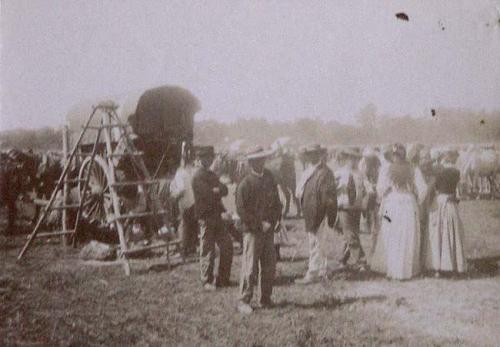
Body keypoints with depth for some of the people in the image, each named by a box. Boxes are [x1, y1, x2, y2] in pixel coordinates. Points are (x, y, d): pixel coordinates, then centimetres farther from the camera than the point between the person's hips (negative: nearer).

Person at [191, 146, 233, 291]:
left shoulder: (212, 175, 17)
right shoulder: (198, 176, -11)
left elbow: (224, 191, 7)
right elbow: (208, 194, -20)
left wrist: (217, 189, -13)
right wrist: (219, 189, -5)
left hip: (217, 216, 8)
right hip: (206, 217, -8)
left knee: (227, 246, 8)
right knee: (207, 251, -1)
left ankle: (223, 279, 18)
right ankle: (207, 282, 10)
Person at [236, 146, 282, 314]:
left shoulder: (269, 178, 7)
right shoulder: (245, 184, -12)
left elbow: (276, 201, 15)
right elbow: (241, 210, -13)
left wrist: (274, 221, 1)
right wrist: (259, 225, -13)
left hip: (268, 229, 6)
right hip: (252, 231, -6)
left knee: (269, 266, 9)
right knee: (250, 267, -4)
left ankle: (266, 299, 21)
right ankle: (244, 302, 6)